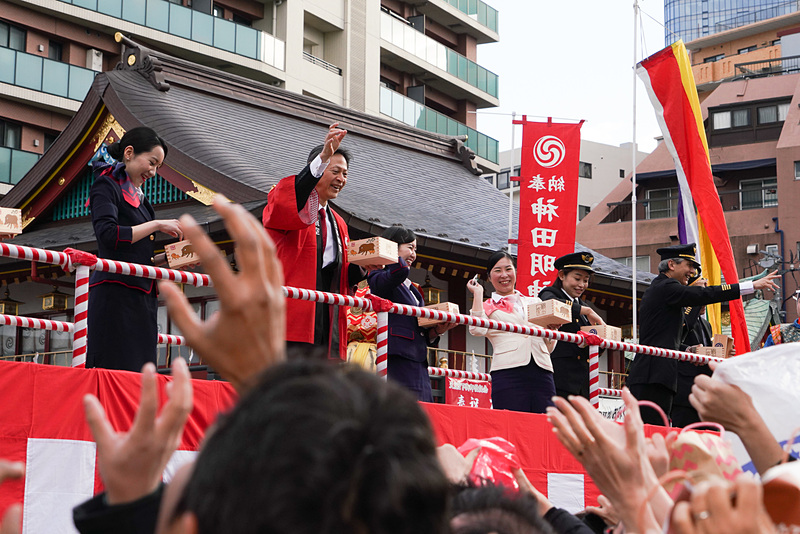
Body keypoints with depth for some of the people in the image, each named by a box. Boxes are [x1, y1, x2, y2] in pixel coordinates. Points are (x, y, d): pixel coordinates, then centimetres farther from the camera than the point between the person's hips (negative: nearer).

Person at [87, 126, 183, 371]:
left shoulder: (138, 197, 23)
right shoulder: (107, 185, 0)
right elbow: (108, 235, -17)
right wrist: (156, 225, -11)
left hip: (142, 296, 8)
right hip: (115, 294, -8)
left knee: (140, 370, 0)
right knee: (116, 369, -14)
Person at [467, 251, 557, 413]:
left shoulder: (534, 302, 24)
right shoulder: (488, 307, 16)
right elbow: (477, 329, -7)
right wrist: (478, 293, 4)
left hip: (542, 371, 3)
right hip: (508, 371, -3)